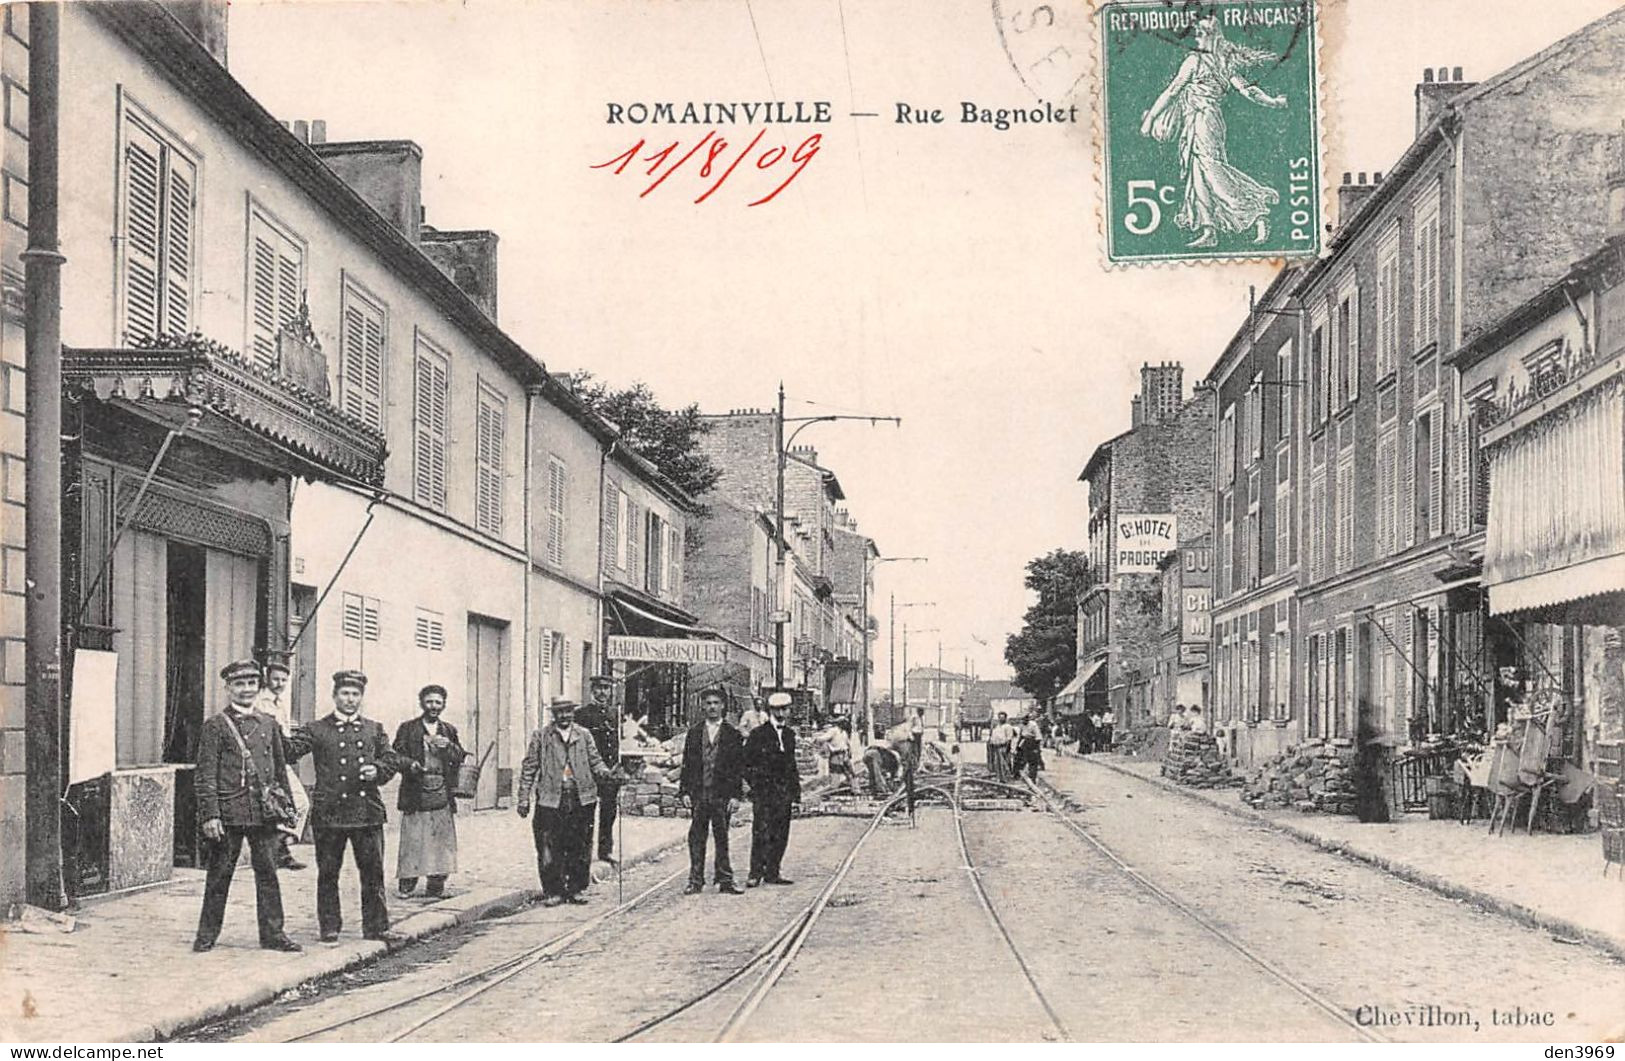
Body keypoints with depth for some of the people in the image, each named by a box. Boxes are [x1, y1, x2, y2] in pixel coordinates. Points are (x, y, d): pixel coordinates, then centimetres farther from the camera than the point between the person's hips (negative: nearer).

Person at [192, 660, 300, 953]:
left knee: (268, 873, 5)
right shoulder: (215, 726, -1)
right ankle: (207, 934, 15)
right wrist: (210, 815, -11)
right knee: (219, 875, 4)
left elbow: (280, 769, 17)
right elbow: (206, 775, -4)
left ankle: (272, 933, 11)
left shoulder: (269, 724, 13)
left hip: (264, 814, 4)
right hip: (228, 814, -3)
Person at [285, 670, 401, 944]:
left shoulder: (374, 730, 14)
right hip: (329, 814, -2)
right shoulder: (317, 730, 5)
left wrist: (377, 770, -8)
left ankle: (376, 927, 14)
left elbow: (391, 759, 12)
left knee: (373, 872, 4)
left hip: (368, 812, 2)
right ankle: (329, 928, 14)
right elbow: (290, 751, -5)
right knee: (328, 873, 4)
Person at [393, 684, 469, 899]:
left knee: (442, 840, 0)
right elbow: (397, 756, 0)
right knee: (413, 840, -6)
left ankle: (436, 887, 6)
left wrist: (448, 746, -8)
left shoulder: (449, 731, 18)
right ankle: (406, 884, 3)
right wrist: (410, 764, -20)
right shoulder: (408, 728, 7)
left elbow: (460, 760, 11)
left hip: (442, 794, 3)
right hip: (416, 794, -3)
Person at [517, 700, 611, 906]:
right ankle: (553, 891, 6)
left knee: (580, 849, 4)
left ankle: (575, 890, 15)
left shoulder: (584, 735, 13)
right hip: (551, 799, -2)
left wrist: (603, 771, -11)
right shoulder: (541, 736, 7)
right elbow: (529, 768, 6)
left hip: (581, 798, 2)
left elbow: (595, 760, 13)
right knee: (549, 849, -4)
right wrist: (524, 798, 1)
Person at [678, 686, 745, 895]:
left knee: (722, 838, 3)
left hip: (722, 795, -1)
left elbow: (738, 767, 3)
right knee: (696, 839, 2)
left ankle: (725, 881, 9)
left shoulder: (732, 734, 4)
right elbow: (687, 764, 8)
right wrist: (684, 791, 0)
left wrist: (735, 795, -5)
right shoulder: (694, 732, 9)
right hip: (698, 794, 1)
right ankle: (696, 882, 8)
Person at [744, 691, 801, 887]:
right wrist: (755, 783, -9)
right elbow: (746, 764, 0)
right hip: (763, 792, -5)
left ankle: (772, 872, 11)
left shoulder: (789, 734, 16)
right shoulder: (758, 734, 0)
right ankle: (755, 874, -6)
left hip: (784, 792, 5)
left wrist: (796, 795, 14)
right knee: (761, 833, -9)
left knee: (780, 835, 4)